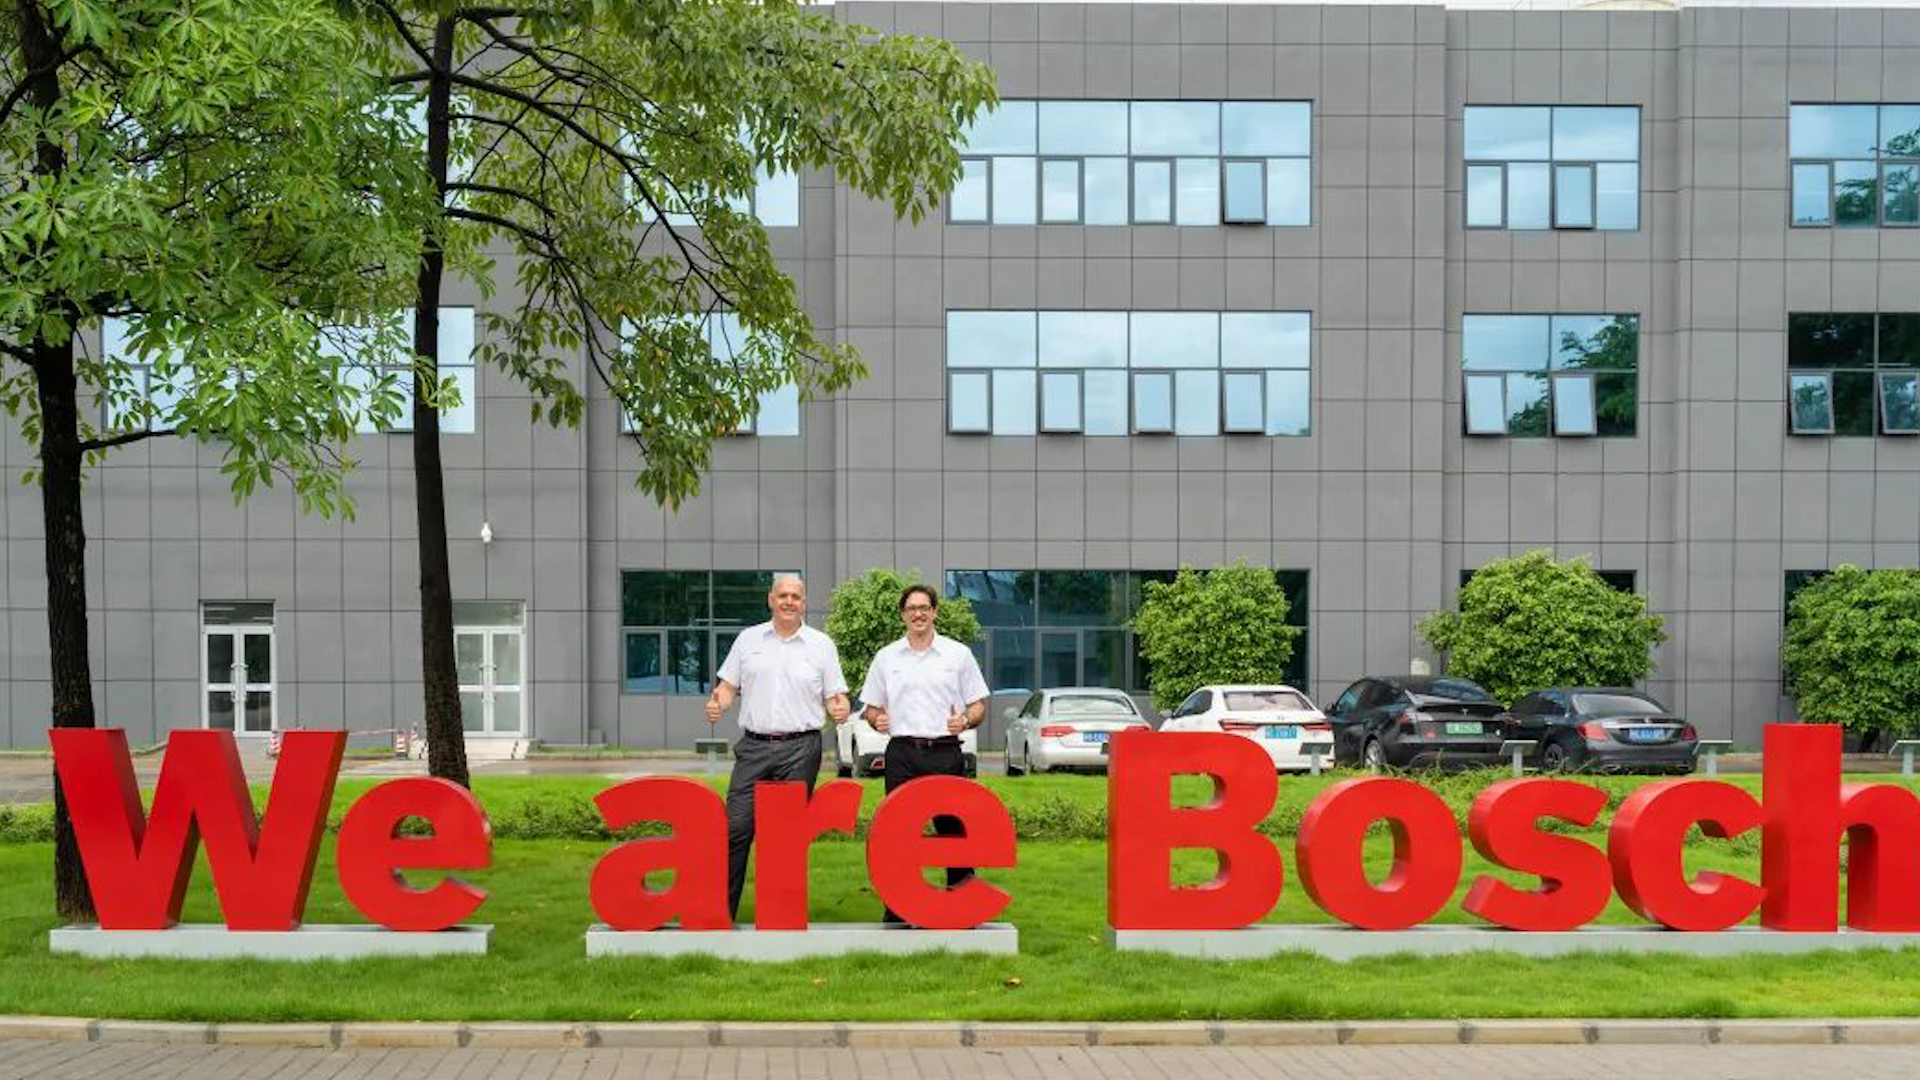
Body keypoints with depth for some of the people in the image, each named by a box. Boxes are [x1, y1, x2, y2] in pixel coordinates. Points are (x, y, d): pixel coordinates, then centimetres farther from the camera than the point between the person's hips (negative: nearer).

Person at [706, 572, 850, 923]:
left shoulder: (821, 644, 7)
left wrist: (839, 708, -15)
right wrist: (717, 704, -11)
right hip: (753, 746, 1)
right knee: (735, 828, -4)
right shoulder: (748, 639, 10)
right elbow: (728, 684, 10)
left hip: (800, 749, -1)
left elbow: (835, 695, 7)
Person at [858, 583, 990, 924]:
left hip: (946, 754, -1)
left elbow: (979, 705, 9)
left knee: (953, 829, -1)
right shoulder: (886, 657, 12)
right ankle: (897, 912, 7)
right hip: (902, 754, 1)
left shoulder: (958, 654, 8)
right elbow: (871, 706, 15)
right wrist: (876, 719, -7)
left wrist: (965, 720, -12)